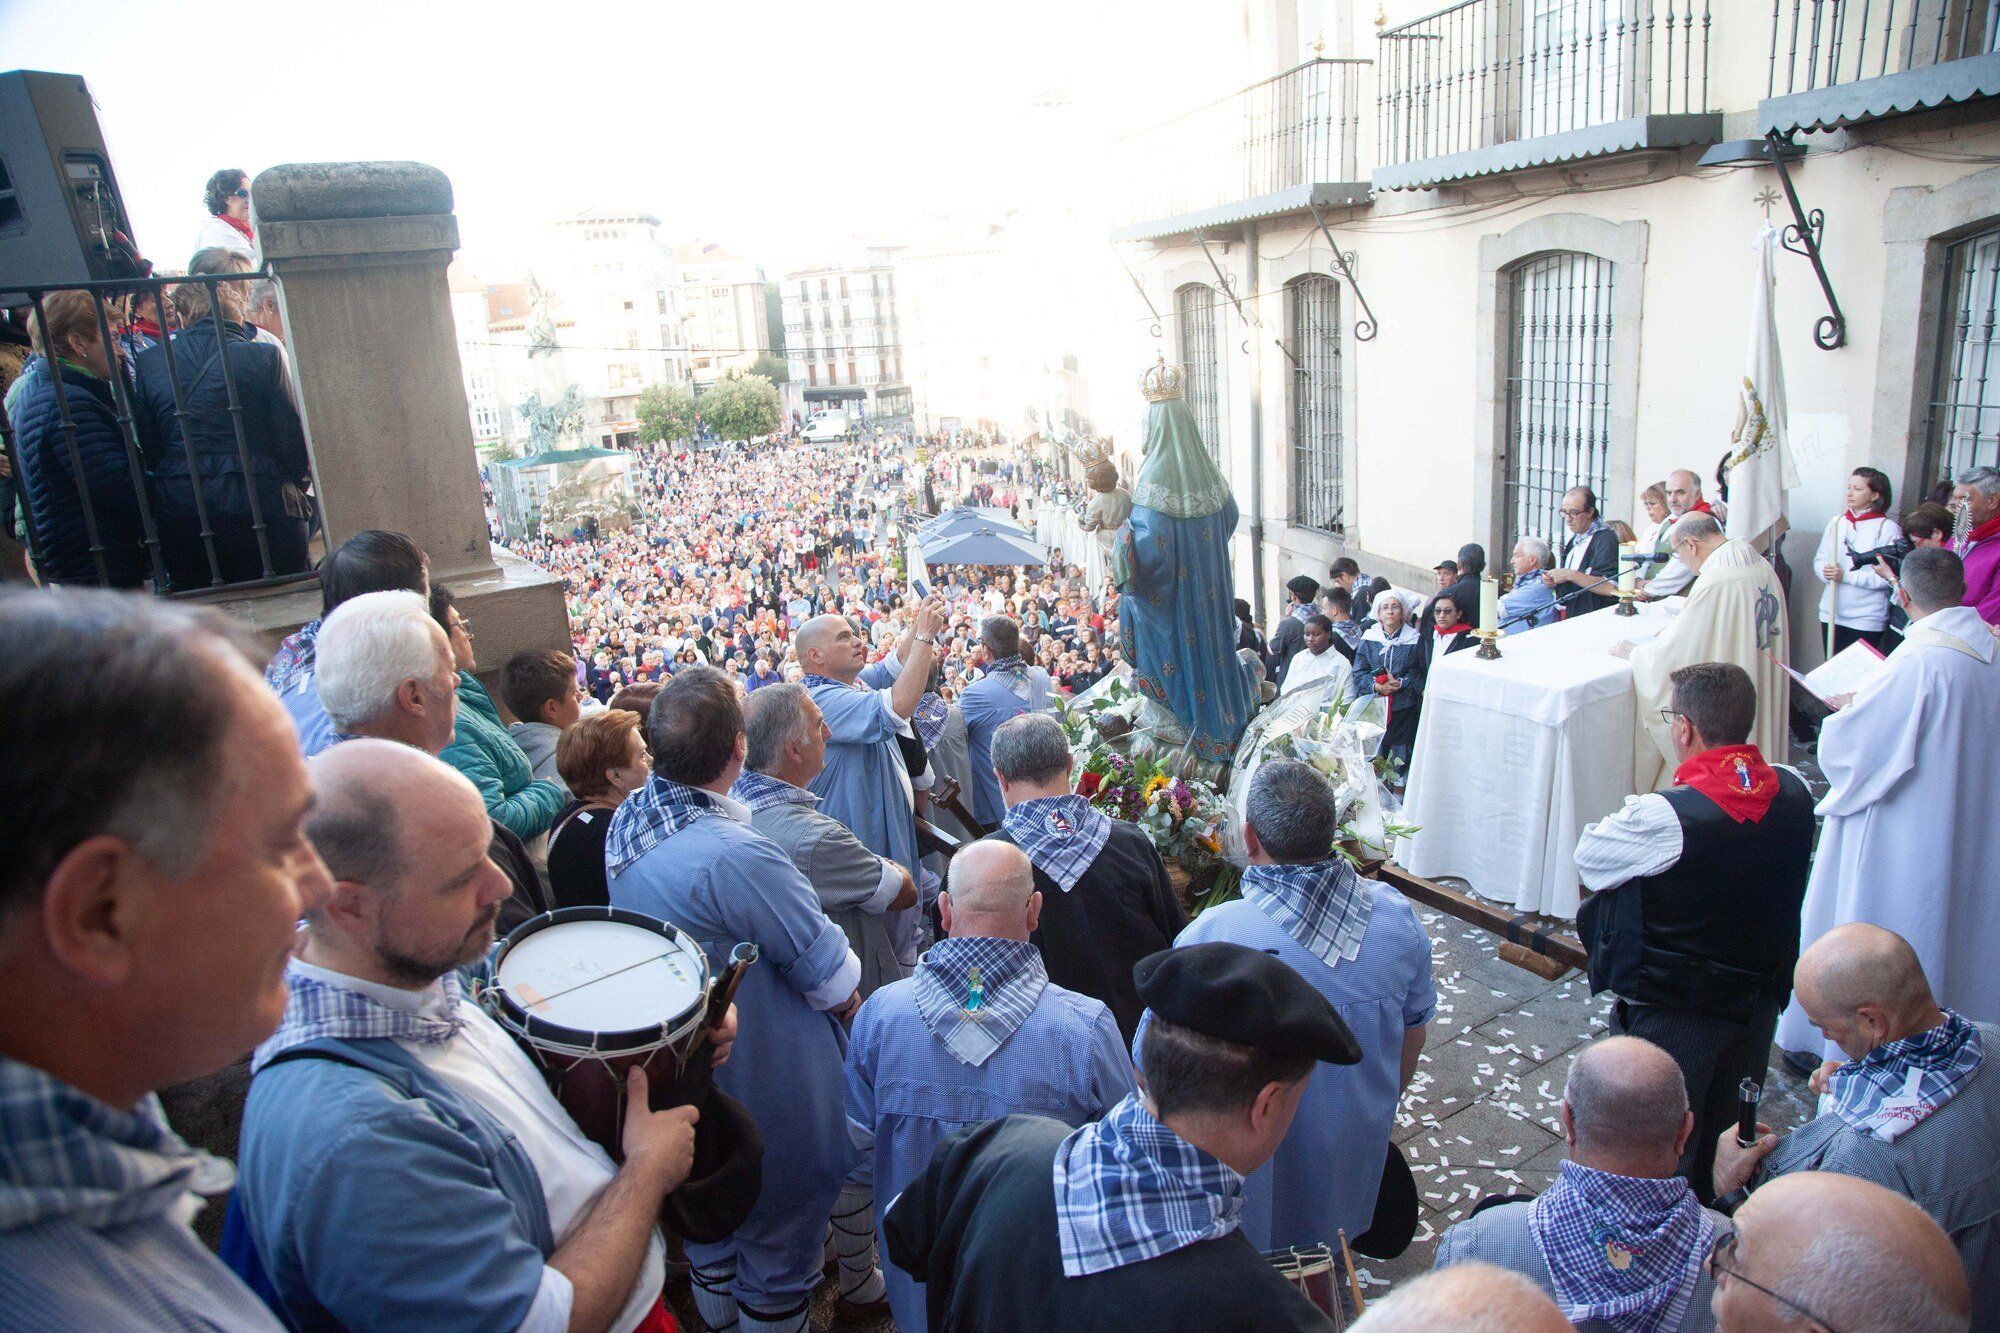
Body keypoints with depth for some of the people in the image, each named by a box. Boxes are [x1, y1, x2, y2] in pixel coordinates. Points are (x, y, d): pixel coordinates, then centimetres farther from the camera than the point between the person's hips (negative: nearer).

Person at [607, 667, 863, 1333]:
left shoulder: (626, 822, -9)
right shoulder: (735, 857, -35)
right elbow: (836, 983, -23)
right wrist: (848, 1005, -4)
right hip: (767, 1089, -8)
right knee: (780, 1229, 16)